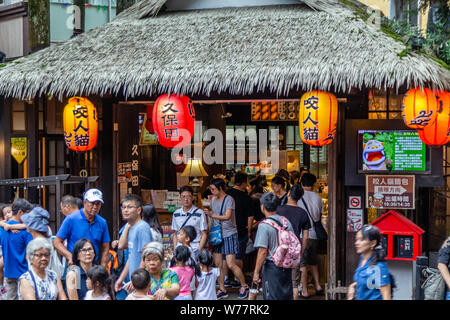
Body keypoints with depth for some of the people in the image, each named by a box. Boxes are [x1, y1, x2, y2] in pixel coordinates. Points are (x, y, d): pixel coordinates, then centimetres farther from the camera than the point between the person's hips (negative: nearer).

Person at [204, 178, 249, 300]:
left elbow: (227, 216, -22)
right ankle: (222, 290, 14)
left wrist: (211, 215, -24)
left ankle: (244, 286, 10)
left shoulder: (229, 200, -12)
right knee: (217, 264, 4)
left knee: (231, 264, -9)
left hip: (229, 235, -7)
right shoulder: (213, 200, 10)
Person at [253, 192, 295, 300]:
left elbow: (263, 251, -18)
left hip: (272, 267, -6)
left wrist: (256, 272, -11)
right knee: (288, 296, 15)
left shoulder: (264, 225, -14)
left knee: (272, 297, 2)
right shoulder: (286, 221, 5)